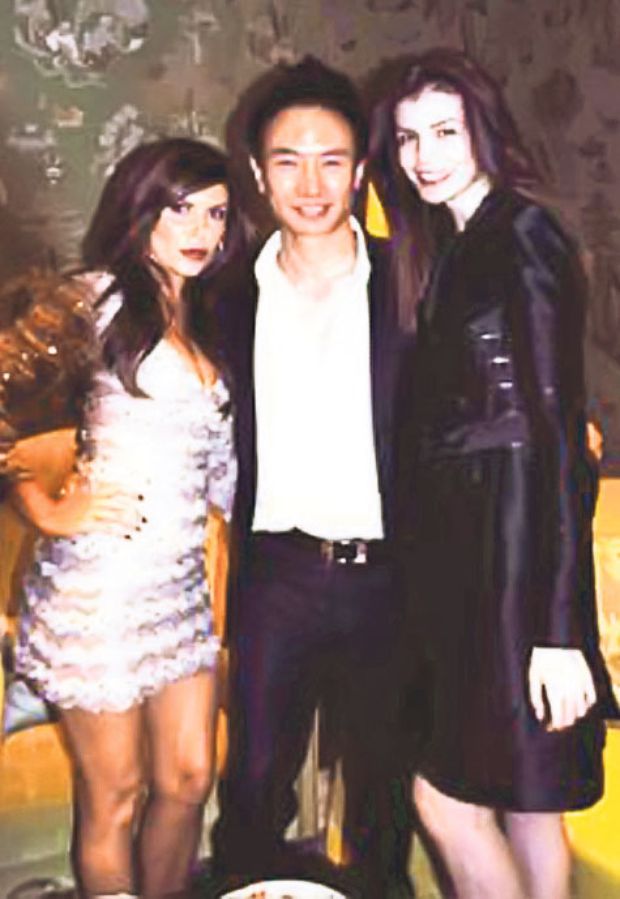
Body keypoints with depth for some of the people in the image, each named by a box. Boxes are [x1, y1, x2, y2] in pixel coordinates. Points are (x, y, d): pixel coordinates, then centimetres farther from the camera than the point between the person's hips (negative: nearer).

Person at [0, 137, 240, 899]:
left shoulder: (203, 327, 15)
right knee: (114, 798, 8)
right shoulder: (96, 299, -6)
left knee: (188, 779, 13)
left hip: (181, 585, 6)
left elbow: (219, 476, 14)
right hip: (98, 586, -6)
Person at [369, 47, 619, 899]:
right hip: (461, 544, 8)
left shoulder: (525, 237, -11)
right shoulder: (451, 248, 15)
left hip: (517, 544, -8)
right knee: (520, 803, 18)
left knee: (446, 794, 0)